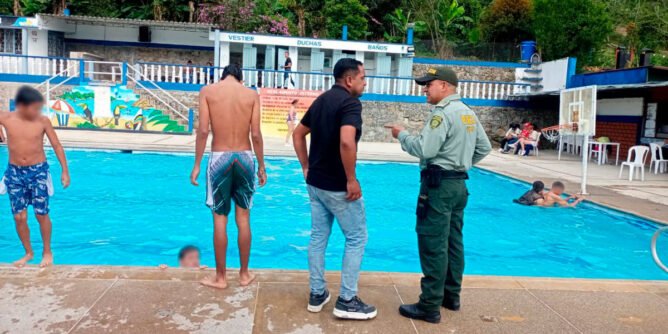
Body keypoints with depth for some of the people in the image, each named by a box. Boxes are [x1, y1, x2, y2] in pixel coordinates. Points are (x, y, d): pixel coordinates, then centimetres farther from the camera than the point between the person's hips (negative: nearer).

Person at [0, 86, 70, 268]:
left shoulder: (43, 121, -9)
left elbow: (57, 146, -3)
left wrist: (65, 171, -4)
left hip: (38, 171, -2)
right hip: (15, 172, 2)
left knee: (42, 214, 3)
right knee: (19, 217, 6)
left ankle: (47, 252, 22)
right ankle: (28, 253, 25)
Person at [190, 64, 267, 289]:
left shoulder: (208, 91, 1)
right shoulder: (252, 94, 3)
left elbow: (203, 130, -7)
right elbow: (256, 134, -2)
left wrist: (197, 164, -1)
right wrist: (261, 166, 6)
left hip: (219, 158, -1)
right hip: (244, 157, 2)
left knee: (220, 220, 5)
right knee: (243, 218, 10)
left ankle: (220, 277, 14)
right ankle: (244, 274, 20)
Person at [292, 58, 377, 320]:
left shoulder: (321, 100, 11)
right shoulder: (350, 102, -16)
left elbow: (298, 134, 18)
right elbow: (346, 142, -32)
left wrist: (307, 168, 17)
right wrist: (352, 180, -22)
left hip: (315, 183, 8)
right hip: (338, 186, -8)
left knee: (318, 236, 14)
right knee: (356, 238, 5)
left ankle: (317, 294, 24)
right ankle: (347, 301, 9)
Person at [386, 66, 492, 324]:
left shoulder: (442, 113, -15)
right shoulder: (469, 113, 14)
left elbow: (425, 150, -21)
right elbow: (484, 148, 19)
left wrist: (402, 135, -7)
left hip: (439, 184, -9)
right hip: (458, 183, 10)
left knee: (433, 245, -5)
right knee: (452, 243, 15)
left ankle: (430, 306, 0)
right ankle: (451, 296, 25)